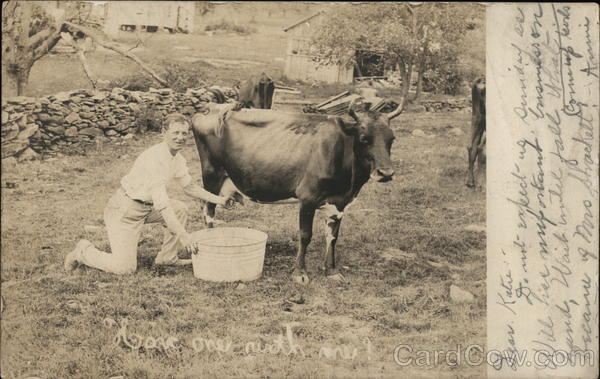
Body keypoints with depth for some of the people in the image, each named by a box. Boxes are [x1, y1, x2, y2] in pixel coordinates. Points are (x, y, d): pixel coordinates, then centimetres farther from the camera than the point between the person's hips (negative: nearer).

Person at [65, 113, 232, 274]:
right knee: (125, 268, -13)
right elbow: (161, 203, -31)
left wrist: (217, 199, 9)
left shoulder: (178, 159, 3)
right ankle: (84, 251, 12)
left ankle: (167, 258, 13)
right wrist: (182, 234, -33)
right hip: (124, 210, -9)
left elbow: (189, 186, 20)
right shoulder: (154, 157, -26)